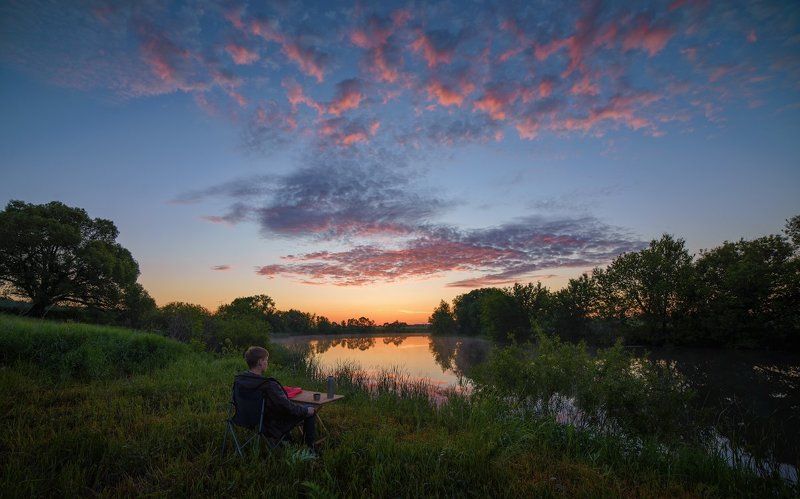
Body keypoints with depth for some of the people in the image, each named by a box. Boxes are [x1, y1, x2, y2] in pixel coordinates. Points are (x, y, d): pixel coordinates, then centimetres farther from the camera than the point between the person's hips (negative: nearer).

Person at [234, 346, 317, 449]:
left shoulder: (238, 379, -12)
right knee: (310, 411, 8)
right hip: (272, 427, -8)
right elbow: (288, 408, -28)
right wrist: (306, 410, -8)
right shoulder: (269, 385, -37)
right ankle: (310, 447, 19)